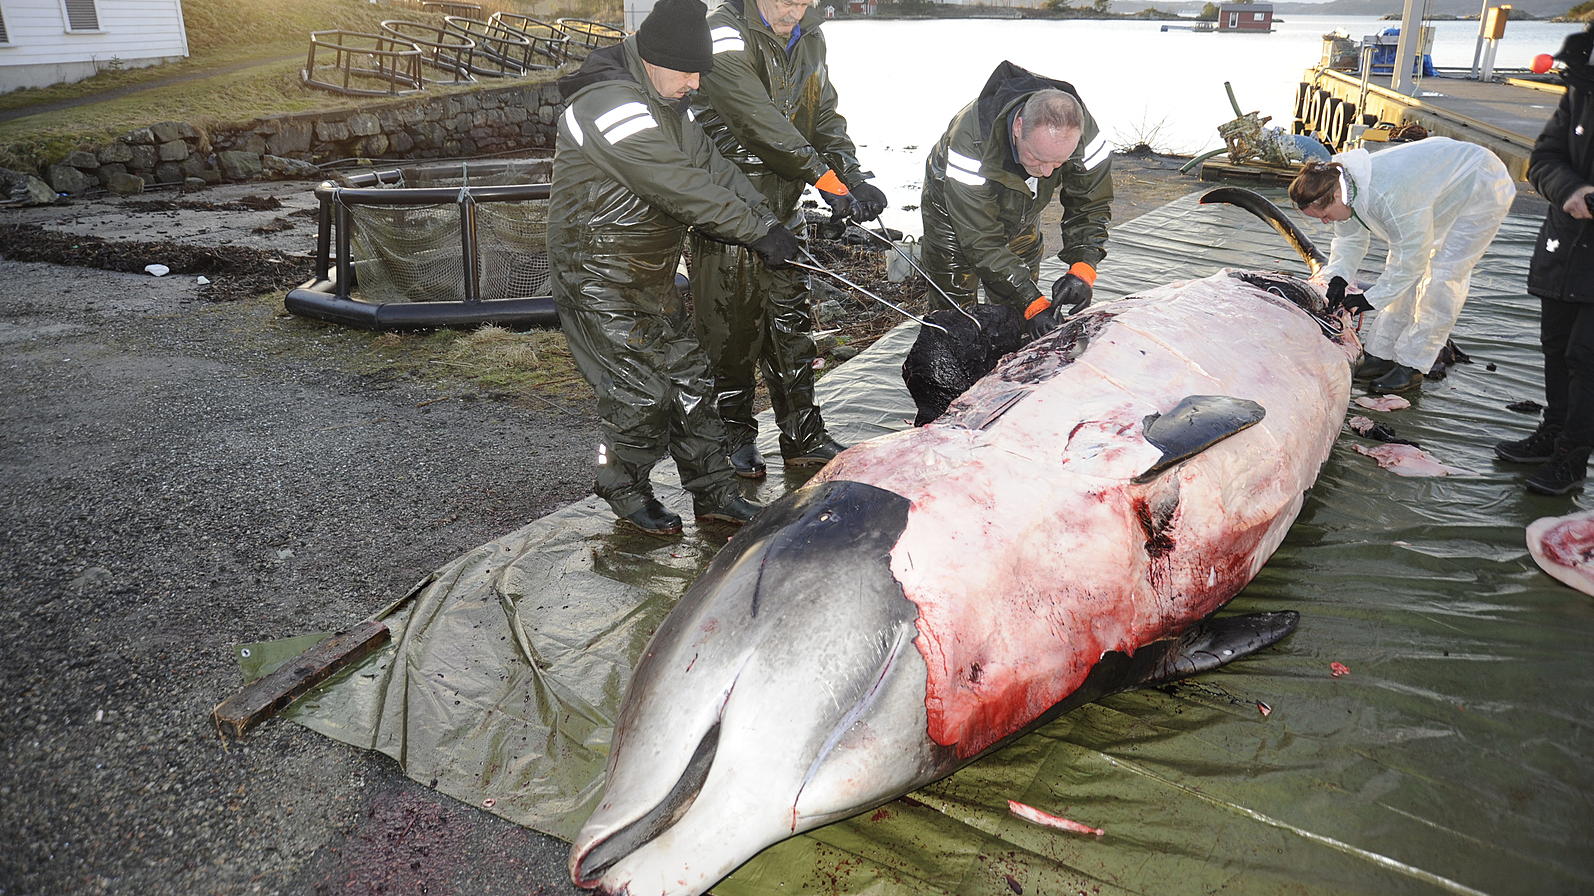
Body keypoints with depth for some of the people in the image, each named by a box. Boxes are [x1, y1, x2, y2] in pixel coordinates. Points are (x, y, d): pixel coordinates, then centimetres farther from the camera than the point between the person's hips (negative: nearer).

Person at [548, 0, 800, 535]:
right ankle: (625, 493, 21)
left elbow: (710, 166, 8)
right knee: (642, 394, -4)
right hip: (600, 282, -9)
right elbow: (682, 188, -29)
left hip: (652, 278, 9)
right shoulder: (609, 105, -24)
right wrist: (759, 232, -24)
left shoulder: (663, 103, 9)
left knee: (689, 379, 11)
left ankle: (714, 492, 23)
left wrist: (768, 221, -3)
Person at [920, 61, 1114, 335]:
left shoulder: (1083, 131, -31)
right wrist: (1034, 302, -45)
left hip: (1020, 217, 4)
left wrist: (1083, 269, -34)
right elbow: (981, 241, -40)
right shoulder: (971, 140, -44)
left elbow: (1091, 205, -16)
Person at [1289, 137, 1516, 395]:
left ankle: (1412, 366, -8)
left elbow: (1412, 257, -32)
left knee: (1443, 278, -12)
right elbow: (1350, 240, 0)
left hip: (1482, 191, -9)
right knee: (1405, 275, 5)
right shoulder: (1347, 185, -15)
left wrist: (1372, 298, -27)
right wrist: (1338, 275, -18)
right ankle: (1380, 354, 9)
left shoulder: (1389, 196, -43)